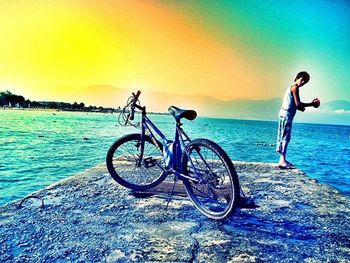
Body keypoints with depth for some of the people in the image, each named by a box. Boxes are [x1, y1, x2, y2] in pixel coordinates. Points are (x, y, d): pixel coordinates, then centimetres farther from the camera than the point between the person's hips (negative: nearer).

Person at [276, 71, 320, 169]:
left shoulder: (291, 87, 21)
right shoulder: (295, 87, -8)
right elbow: (298, 104, -15)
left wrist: (300, 107, 6)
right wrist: (311, 104, -8)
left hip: (284, 114, 10)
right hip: (287, 114, -10)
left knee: (283, 137, 9)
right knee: (285, 137, -11)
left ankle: (283, 160, 13)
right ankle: (282, 161, -12)